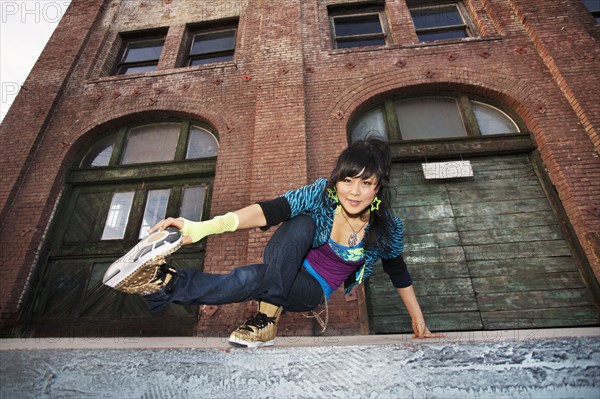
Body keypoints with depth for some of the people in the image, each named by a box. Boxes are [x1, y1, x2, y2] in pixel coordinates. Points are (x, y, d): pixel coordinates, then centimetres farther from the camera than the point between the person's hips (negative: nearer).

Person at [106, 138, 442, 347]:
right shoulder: (321, 194, -20)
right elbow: (268, 211, -34)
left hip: (313, 290, 0)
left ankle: (169, 284, -25)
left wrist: (420, 322, 12)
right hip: (284, 270, 0)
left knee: (254, 279, -33)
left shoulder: (388, 228, -15)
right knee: (302, 222, -34)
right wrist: (205, 227, -48)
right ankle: (268, 319, -31)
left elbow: (399, 273, 3)